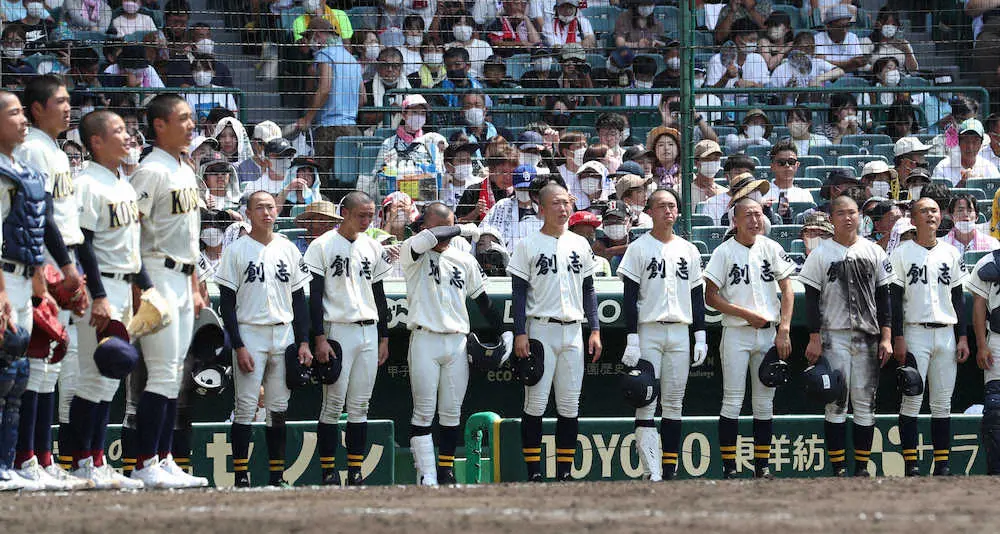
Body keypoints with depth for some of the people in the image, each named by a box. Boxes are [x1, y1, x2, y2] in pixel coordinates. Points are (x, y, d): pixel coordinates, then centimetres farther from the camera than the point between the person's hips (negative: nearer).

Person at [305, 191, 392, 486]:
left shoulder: (373, 248, 13)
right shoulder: (323, 246, -3)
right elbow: (314, 295, -6)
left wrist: (384, 337, 14)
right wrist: (320, 338, -13)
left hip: (369, 332, 5)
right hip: (337, 331, -5)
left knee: (360, 406, 5)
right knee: (333, 403, -6)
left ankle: (355, 472, 7)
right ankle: (328, 471, -2)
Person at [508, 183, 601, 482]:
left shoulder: (580, 245, 13)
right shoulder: (528, 246, 0)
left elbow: (588, 290, 16)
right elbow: (519, 292, -3)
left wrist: (595, 329, 9)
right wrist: (520, 333, -11)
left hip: (573, 332, 4)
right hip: (540, 329, -4)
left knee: (570, 405, 4)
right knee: (536, 402, -7)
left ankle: (564, 474, 8)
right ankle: (534, 474, -4)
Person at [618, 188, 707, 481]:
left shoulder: (689, 250, 12)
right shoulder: (639, 248, 0)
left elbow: (697, 296, 14)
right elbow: (630, 297, -4)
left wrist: (701, 337, 7)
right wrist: (631, 340, -12)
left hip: (680, 332, 4)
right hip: (648, 331, -4)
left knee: (674, 403, 5)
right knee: (646, 402, -8)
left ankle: (670, 470, 8)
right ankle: (652, 473, -14)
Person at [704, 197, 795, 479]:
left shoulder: (771, 248, 7)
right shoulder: (724, 252, -3)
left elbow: (787, 290, 7)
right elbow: (711, 297, -5)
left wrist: (784, 330, -3)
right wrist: (747, 314, -13)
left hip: (769, 333, 4)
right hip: (737, 332, -4)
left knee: (765, 403, 6)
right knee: (733, 401, -6)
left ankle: (762, 466, 12)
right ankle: (729, 468, -4)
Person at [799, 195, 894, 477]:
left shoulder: (874, 252, 9)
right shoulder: (821, 254, 2)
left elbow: (883, 298, 10)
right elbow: (812, 300, 1)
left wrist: (886, 338, 2)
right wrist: (815, 339, -7)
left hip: (867, 337, 2)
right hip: (833, 337, -2)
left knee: (865, 404, 2)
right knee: (836, 404, -4)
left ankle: (862, 468, 8)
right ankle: (838, 470, -1)